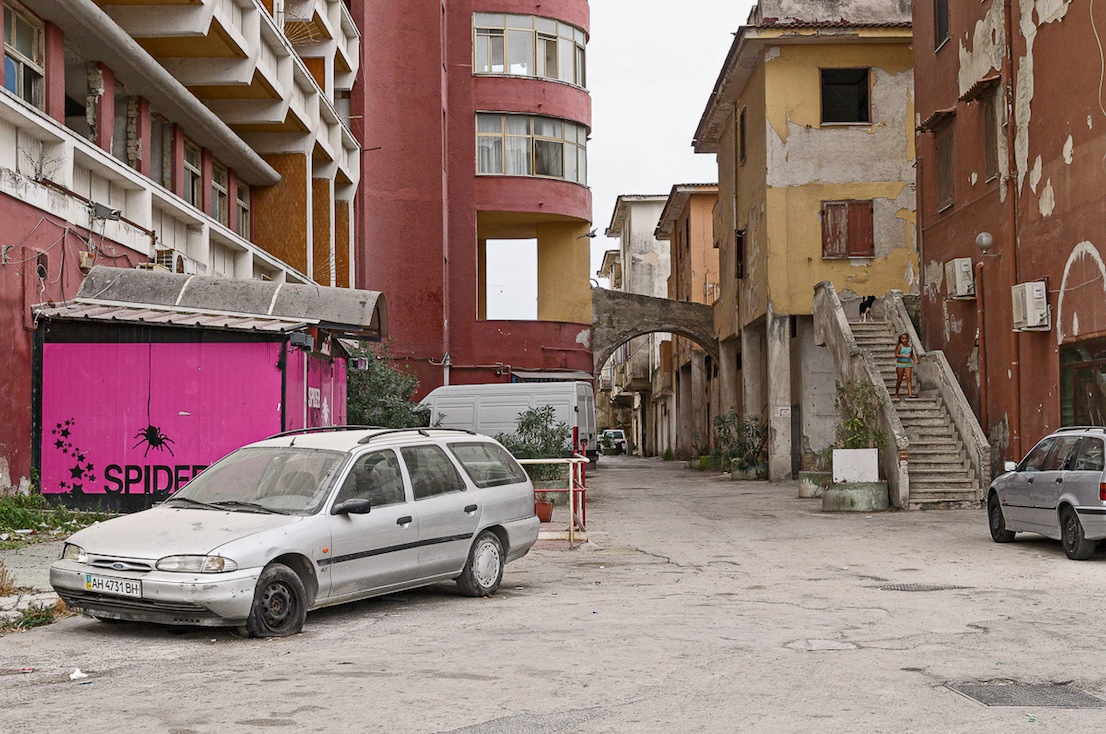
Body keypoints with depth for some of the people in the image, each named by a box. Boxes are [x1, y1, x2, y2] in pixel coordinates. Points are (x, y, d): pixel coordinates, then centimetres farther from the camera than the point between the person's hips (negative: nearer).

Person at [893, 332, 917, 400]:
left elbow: (912, 355, 21)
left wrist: (915, 360, 3)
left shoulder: (910, 346, 8)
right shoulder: (900, 346, -6)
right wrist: (905, 355, -22)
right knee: (899, 380, 4)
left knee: (909, 378, -9)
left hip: (908, 364, 3)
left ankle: (910, 394, -17)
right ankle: (896, 394, 20)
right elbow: (896, 355, -14)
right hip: (900, 364, -3)